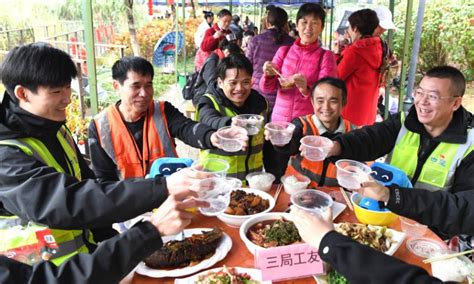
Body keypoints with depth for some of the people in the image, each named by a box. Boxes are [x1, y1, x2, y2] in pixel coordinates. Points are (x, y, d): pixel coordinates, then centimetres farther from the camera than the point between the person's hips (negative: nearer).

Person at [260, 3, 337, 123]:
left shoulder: (326, 56, -4)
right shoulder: (284, 51, 4)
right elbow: (266, 88, 2)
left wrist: (307, 90, -31)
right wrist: (269, 75, -19)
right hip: (279, 118, 2)